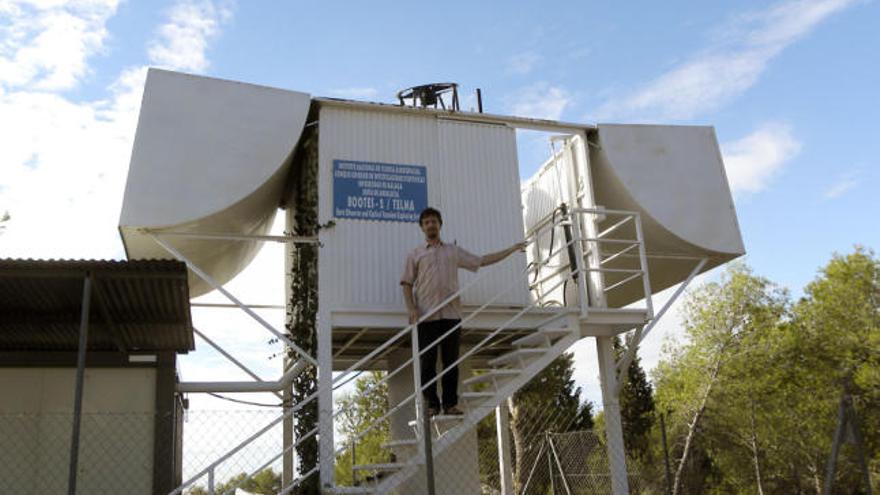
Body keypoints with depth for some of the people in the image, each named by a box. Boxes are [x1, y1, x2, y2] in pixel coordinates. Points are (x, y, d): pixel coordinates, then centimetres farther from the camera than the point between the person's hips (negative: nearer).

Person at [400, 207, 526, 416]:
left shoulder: (454, 251, 19)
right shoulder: (416, 254, 13)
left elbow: (482, 261, 20)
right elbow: (406, 283, 6)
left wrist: (512, 249, 17)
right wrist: (411, 309, -9)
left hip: (451, 314, 2)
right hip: (426, 316, -2)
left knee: (451, 360, 1)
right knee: (428, 361, -4)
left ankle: (450, 403, 5)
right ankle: (432, 404, 2)